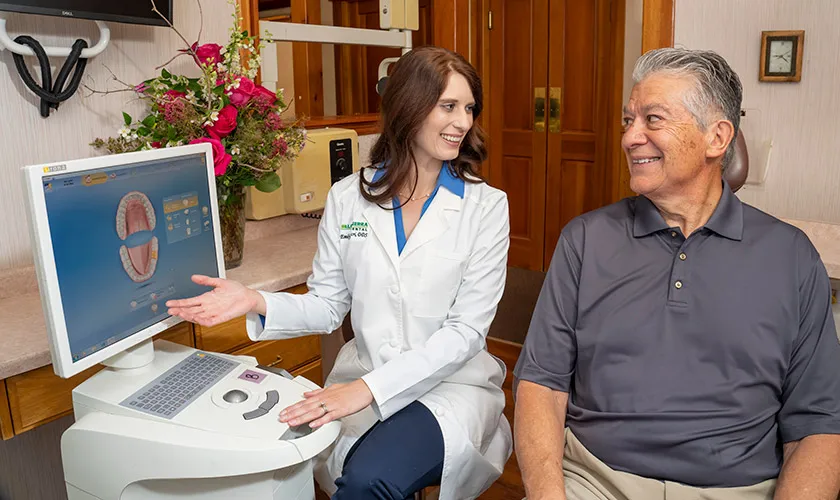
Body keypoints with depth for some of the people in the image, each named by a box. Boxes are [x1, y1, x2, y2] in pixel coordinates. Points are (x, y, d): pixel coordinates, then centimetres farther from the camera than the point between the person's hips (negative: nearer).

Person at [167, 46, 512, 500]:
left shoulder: (485, 206, -6)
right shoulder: (348, 198, 2)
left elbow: (466, 329, -11)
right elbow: (328, 306, 6)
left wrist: (369, 388, -20)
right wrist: (258, 304, -13)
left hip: (451, 385, -2)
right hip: (361, 383, 2)